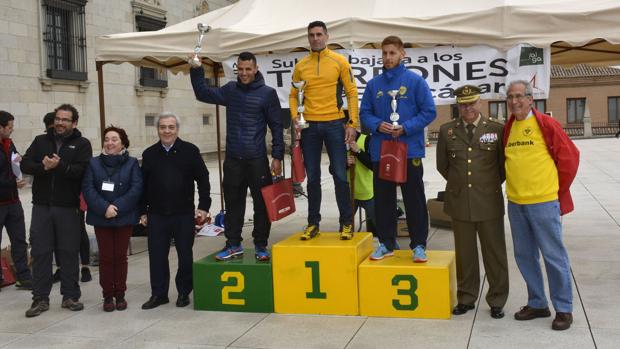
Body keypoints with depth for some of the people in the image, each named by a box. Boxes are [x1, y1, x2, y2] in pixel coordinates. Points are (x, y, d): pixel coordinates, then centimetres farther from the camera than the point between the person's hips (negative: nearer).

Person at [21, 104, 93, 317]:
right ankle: (40, 298, 11)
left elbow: (82, 170, -12)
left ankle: (70, 296, 16)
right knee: (40, 252, 3)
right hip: (41, 206, 2)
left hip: (67, 207, -2)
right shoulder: (40, 141, 12)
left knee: (69, 252, 4)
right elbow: (25, 165, 1)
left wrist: (60, 166, -25)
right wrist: (43, 167, -17)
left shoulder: (82, 144, 3)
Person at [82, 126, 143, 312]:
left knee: (120, 256, 7)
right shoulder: (94, 163, 4)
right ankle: (108, 296, 14)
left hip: (124, 218, -1)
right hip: (101, 218, 1)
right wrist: (104, 208, -19)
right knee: (105, 257, 4)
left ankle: (120, 294, 17)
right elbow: (88, 188, -5)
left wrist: (117, 208, -18)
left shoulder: (132, 163, 0)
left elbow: (136, 188, -9)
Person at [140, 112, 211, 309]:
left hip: (184, 214, -2)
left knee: (185, 255, 7)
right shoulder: (149, 154, 7)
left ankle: (184, 292, 21)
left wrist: (204, 206, -5)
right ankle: (158, 294, 17)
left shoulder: (190, 151, -1)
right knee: (157, 255, 5)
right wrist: (142, 211, 9)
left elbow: (203, 179, 0)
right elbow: (143, 185, 11)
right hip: (156, 215, 2)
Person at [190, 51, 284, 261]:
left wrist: (277, 157, -7)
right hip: (233, 159, 4)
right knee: (233, 203, 9)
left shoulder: (267, 93, -2)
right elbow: (203, 93, 14)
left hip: (257, 160, -3)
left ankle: (261, 245, 13)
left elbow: (276, 126, -3)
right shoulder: (230, 90, 9)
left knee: (262, 204, 2)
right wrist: (196, 70, 2)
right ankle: (233, 245, 19)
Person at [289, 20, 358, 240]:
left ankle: (347, 223, 10)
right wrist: (295, 118, -4)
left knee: (340, 176, -1)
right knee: (312, 178, 8)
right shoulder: (300, 65, 8)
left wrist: (352, 123, -7)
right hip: (309, 126, 2)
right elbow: (293, 95, 13)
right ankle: (313, 223, 17)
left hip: (334, 124, -2)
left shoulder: (339, 61, 0)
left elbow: (352, 93, 0)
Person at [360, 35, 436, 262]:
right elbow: (365, 113, 10)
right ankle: (386, 243, 21)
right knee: (383, 200, 10)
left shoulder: (415, 81, -2)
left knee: (414, 200, 2)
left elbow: (429, 112, -4)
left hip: (410, 150, -3)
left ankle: (419, 245, 12)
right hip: (380, 150, 3)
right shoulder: (373, 84, 8)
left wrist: (405, 128, -15)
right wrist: (378, 125, -11)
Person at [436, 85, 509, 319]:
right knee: (464, 253, 10)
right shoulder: (447, 131, 4)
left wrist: (491, 185, 10)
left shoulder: (497, 129, -1)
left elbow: (505, 164, 7)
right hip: (460, 202, 2)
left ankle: (497, 301, 19)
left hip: (489, 202, -1)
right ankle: (466, 298, 23)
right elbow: (442, 165, 15)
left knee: (495, 253, 6)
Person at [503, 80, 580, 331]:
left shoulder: (546, 124, -7)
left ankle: (563, 309, 12)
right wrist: (516, 188, 12)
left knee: (554, 255, 0)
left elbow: (569, 157, -5)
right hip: (515, 203, 6)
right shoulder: (507, 128, 9)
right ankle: (537, 304, 26)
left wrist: (558, 190, 0)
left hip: (543, 202, -6)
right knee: (524, 256, 12)